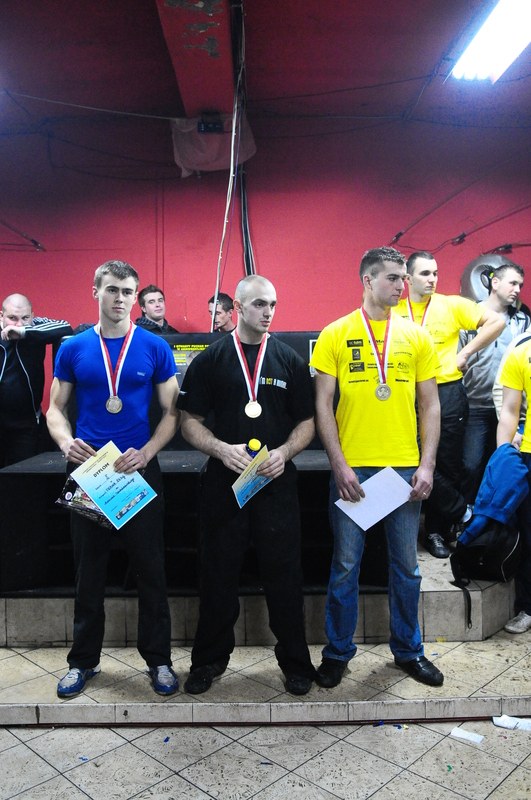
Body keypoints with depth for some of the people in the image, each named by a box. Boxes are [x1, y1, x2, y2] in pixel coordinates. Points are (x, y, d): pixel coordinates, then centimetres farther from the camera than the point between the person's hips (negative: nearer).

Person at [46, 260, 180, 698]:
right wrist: (66, 442, -13)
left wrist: (146, 452, -16)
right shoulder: (73, 348, 3)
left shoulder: (155, 347, -1)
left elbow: (171, 412, 0)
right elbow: (56, 408, 8)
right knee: (88, 571, 13)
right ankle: (84, 660, 30)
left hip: (140, 470, -1)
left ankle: (158, 660, 23)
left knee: (150, 570, 6)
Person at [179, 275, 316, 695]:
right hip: (223, 482, 0)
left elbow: (306, 422, 7)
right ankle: (210, 658, 29)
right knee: (218, 574, 10)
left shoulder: (291, 360, 6)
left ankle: (295, 661, 25)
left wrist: (285, 452, -12)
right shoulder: (210, 360, 3)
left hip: (277, 483, 1)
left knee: (284, 576, 7)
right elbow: (190, 421, 3)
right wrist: (222, 449, -15)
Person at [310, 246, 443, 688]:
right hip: (353, 468, -2)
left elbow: (430, 405, 7)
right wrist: (340, 464, -9)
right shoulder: (336, 334, -1)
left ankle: (409, 650, 33)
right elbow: (323, 403, -3)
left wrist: (427, 465, -1)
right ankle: (338, 652, 26)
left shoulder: (416, 336, 6)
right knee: (346, 565, 8)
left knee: (407, 565, 14)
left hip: (406, 468, 3)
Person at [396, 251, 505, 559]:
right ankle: (463, 512, 20)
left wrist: (466, 353, -8)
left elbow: (497, 321, -4)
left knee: (448, 464, 7)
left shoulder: (452, 304, 1)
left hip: (448, 393, 0)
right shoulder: (394, 311, 4)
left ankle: (438, 531, 23)